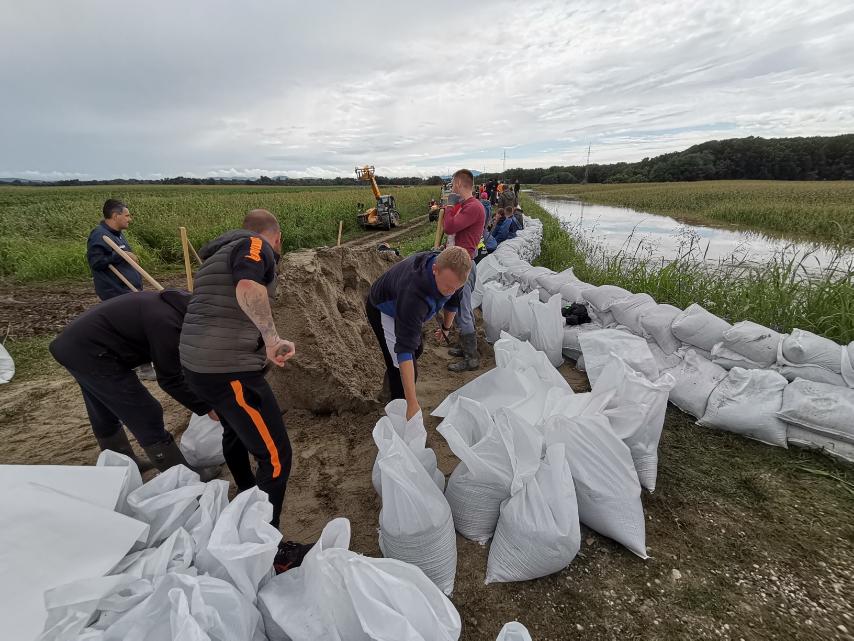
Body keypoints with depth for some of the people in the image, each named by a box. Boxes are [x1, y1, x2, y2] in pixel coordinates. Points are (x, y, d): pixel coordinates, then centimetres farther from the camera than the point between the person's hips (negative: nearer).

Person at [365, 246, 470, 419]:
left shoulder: (452, 272, -26)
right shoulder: (413, 294, -48)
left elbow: (453, 301, -2)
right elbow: (405, 347, -49)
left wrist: (446, 327, 14)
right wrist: (412, 404, -51)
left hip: (406, 307, 8)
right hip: (382, 310, -7)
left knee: (417, 349, 26)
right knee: (404, 370, -16)